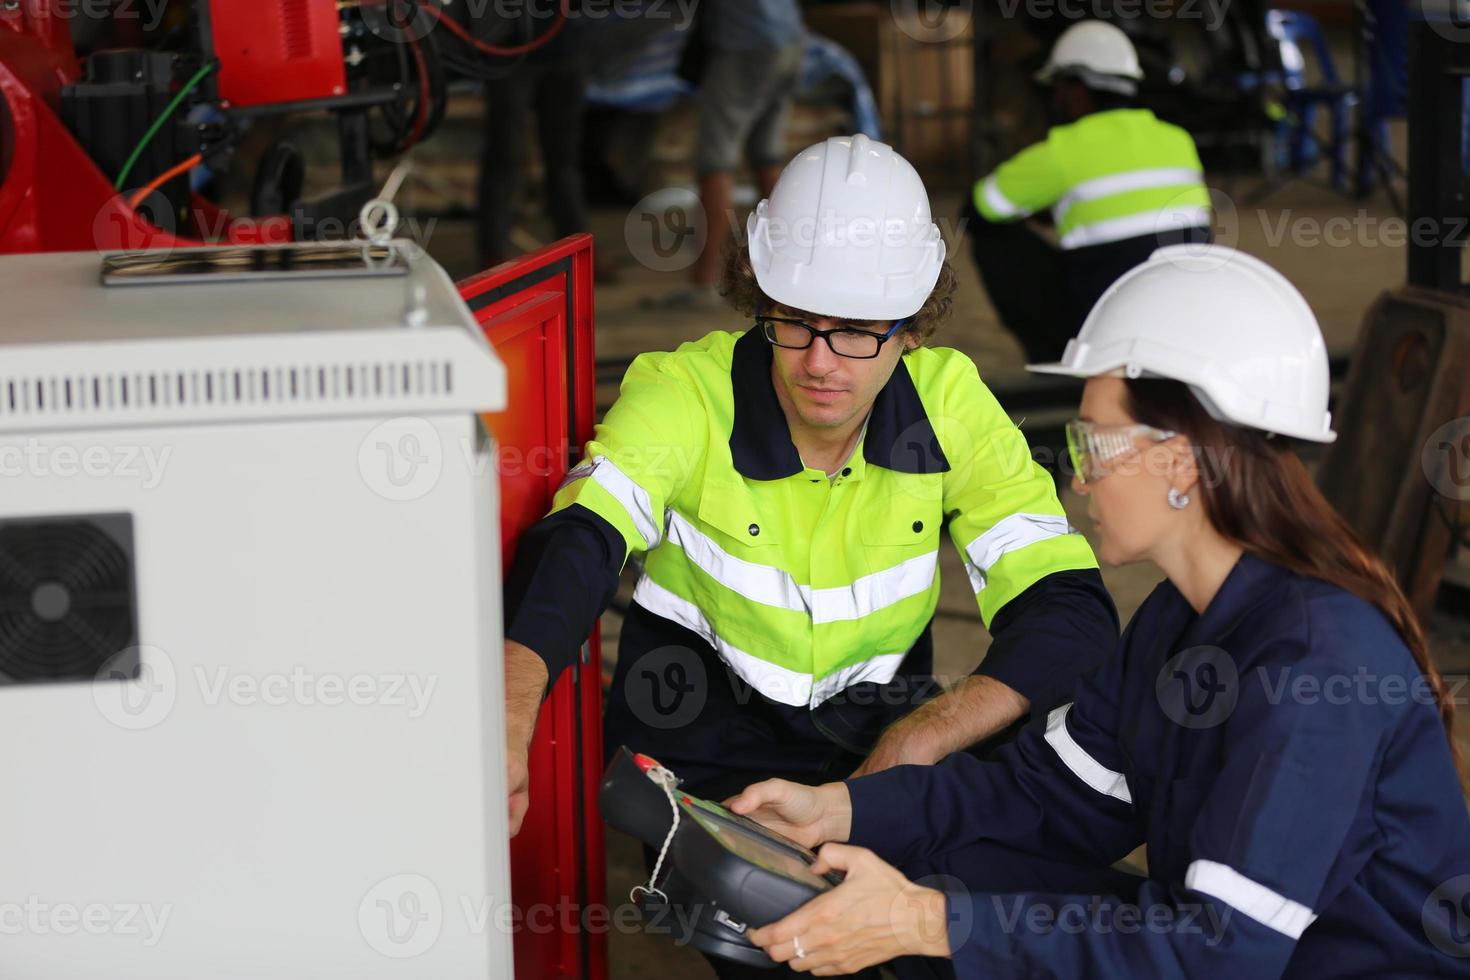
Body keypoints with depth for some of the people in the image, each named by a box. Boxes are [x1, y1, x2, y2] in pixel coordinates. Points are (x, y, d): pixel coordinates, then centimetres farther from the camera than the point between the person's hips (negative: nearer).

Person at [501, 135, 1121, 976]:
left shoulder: (948, 400, -5)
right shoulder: (683, 395, -13)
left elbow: (1071, 610, -9)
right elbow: (576, 545, -31)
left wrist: (915, 743, -26)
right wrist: (507, 728, -52)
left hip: (880, 747, 4)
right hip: (708, 767, -3)